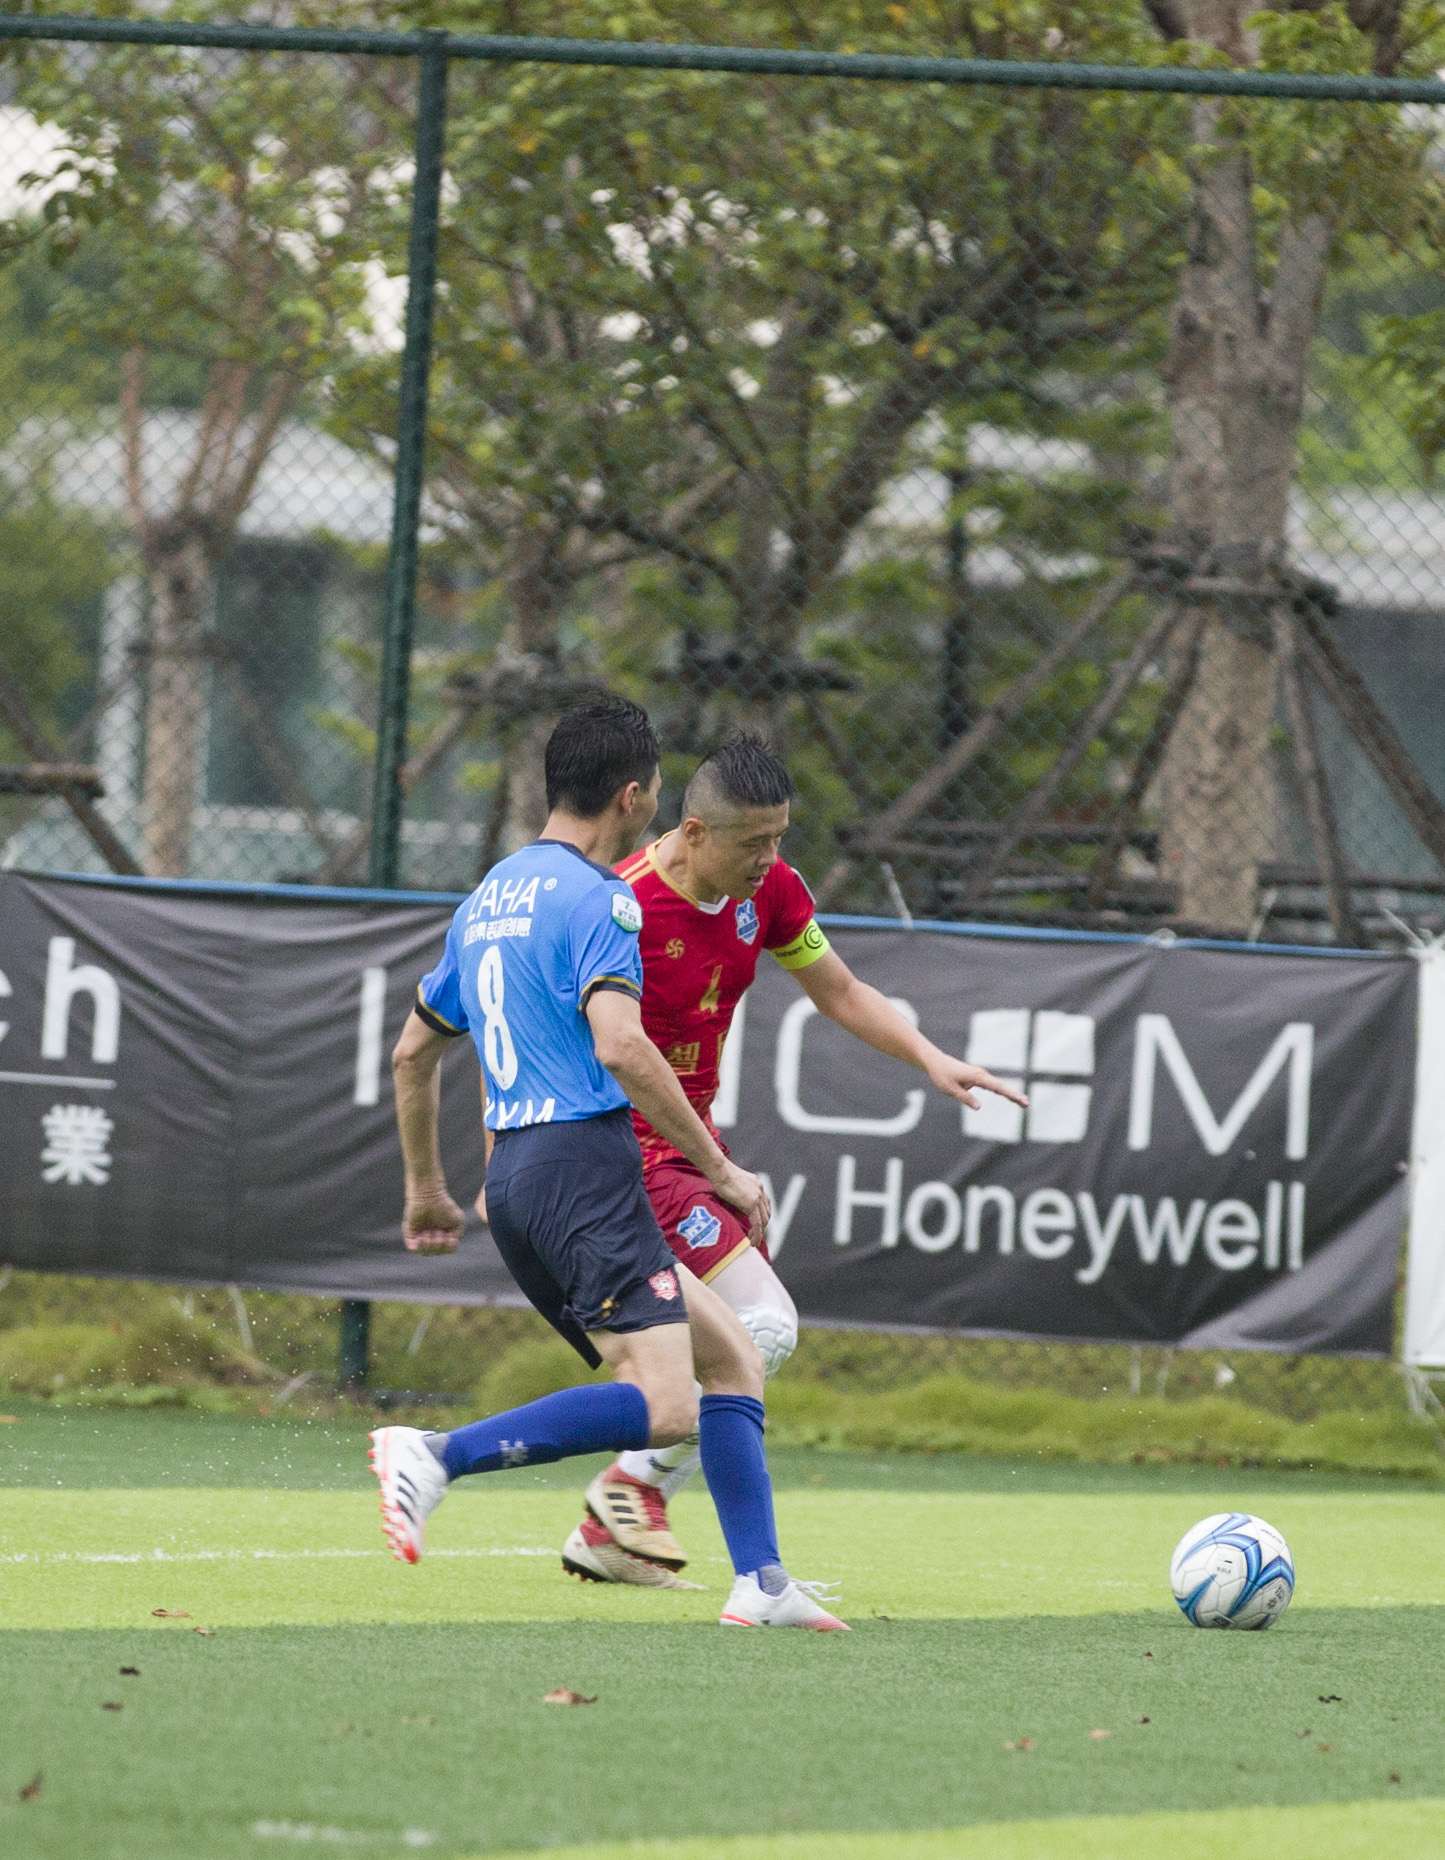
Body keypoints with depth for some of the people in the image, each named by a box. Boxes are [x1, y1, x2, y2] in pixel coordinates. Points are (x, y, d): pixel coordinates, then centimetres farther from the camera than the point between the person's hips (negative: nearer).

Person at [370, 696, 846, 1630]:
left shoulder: (491, 896, 22)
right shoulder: (596, 897, -6)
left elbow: (413, 1052, 29)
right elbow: (619, 1044, -21)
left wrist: (427, 1192, 38)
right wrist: (720, 1170, -16)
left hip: (515, 1171, 10)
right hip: (584, 1160, -10)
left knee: (734, 1357, 13)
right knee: (664, 1407, -20)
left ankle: (761, 1583, 4)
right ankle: (438, 1455, -25)